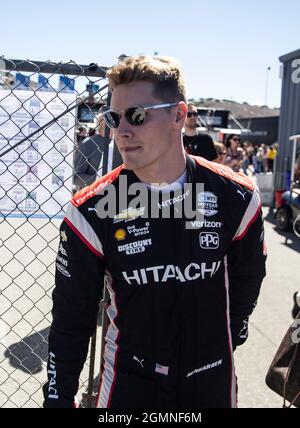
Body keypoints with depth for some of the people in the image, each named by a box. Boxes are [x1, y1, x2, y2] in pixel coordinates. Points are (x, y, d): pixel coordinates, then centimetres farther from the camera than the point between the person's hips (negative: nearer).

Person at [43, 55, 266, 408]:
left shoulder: (236, 197, -14)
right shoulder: (90, 211, -17)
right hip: (129, 376, -1)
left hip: (212, 377, 1)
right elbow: (71, 318, -10)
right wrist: (58, 398, -8)